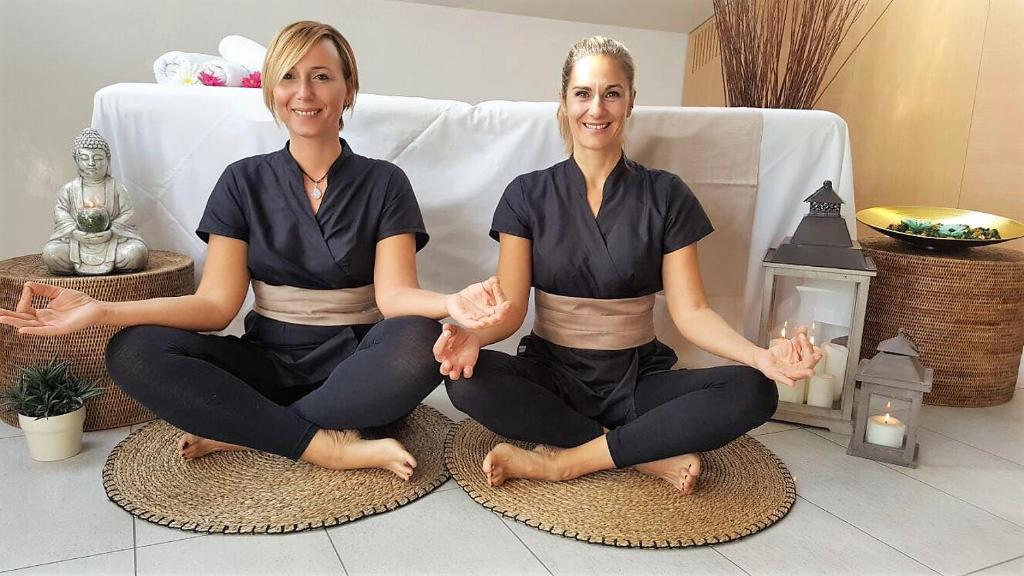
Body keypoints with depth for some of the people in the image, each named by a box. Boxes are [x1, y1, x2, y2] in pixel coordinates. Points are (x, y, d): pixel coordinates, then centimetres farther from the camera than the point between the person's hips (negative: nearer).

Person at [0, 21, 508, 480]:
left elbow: (394, 294, -13)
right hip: (268, 364, 2)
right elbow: (217, 304, -3)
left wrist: (450, 304, -36)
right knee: (132, 352, -22)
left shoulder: (384, 183, 0)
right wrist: (102, 311, -18)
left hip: (356, 367, -1)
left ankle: (243, 433, -19)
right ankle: (327, 446, -24)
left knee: (418, 343, -34)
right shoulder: (244, 182, 4)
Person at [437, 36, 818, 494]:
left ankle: (563, 460, -22)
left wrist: (760, 356, -23)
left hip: (636, 379, 1)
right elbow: (510, 308, -7)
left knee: (754, 392, -24)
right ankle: (654, 456, -21)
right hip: (551, 375, 0)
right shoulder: (528, 195, 0)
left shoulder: (665, 196, 0)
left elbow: (690, 312, -5)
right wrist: (472, 336, -30)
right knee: (465, 379, -31)